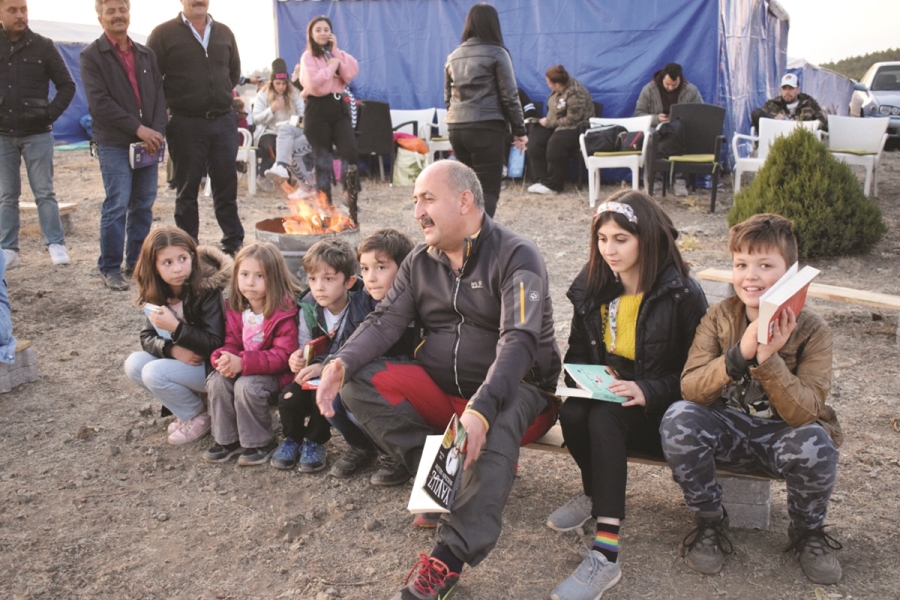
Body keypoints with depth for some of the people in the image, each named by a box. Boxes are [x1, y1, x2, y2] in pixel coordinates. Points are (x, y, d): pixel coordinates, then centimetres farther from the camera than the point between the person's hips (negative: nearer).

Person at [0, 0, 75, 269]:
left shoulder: (43, 46, 0)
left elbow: (67, 86, 3)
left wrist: (50, 115, -7)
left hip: (37, 134, -2)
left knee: (44, 193, 1)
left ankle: (56, 244, 6)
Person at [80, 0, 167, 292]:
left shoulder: (146, 54, 15)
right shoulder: (91, 55, 0)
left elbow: (160, 93, 10)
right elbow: (100, 102, -10)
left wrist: (157, 131, -7)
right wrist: (138, 129, -16)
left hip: (148, 141, 5)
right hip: (114, 143, -5)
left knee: (143, 205, 7)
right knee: (116, 206, -7)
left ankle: (137, 260, 19)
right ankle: (110, 268, 2)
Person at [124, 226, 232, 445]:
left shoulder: (207, 290, -23)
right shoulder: (156, 294, -3)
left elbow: (215, 345, -24)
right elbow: (147, 337, 1)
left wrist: (175, 327, -32)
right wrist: (172, 348, -21)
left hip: (212, 366, -7)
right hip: (183, 360, 7)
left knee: (154, 373, -22)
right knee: (134, 363, -10)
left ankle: (199, 417, 1)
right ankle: (186, 411, 5)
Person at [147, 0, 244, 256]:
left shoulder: (224, 33, 10)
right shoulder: (164, 33, -3)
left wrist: (219, 97, 13)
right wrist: (176, 102, -1)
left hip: (224, 121, 3)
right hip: (186, 125, -3)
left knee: (227, 186, 8)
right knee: (187, 190, 6)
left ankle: (234, 243, 18)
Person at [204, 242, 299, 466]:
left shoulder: (285, 313, -18)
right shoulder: (235, 309, 2)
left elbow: (282, 355, -23)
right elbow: (231, 343, 5)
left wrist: (243, 363, -31)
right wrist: (224, 358, -21)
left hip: (274, 373, -6)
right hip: (240, 369, 6)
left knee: (246, 386, -31)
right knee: (217, 381, -19)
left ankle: (260, 443, -9)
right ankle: (227, 439, -2)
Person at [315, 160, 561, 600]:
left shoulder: (516, 257, -14)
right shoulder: (420, 261, 6)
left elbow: (518, 341, -27)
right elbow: (385, 321, -2)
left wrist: (481, 409, -42)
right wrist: (341, 362, -24)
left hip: (517, 391, -5)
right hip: (439, 391, 6)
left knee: (498, 422, -40)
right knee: (358, 384, -14)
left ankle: (450, 558, -36)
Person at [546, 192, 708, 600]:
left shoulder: (682, 294, -13)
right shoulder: (591, 287, 3)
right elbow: (578, 351, 14)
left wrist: (647, 392, -27)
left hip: (660, 411, -5)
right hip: (606, 396, 5)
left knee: (603, 418, -35)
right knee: (572, 413, -29)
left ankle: (606, 555, -36)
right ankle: (596, 493, 4)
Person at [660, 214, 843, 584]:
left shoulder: (811, 330, -11)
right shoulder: (719, 317, -6)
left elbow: (805, 413, -21)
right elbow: (690, 387, -18)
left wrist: (768, 359, -36)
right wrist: (739, 353, -33)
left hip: (780, 436, -1)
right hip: (726, 431, 1)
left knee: (815, 444, -34)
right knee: (678, 418, -29)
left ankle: (808, 532, 1)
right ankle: (710, 522, -4)